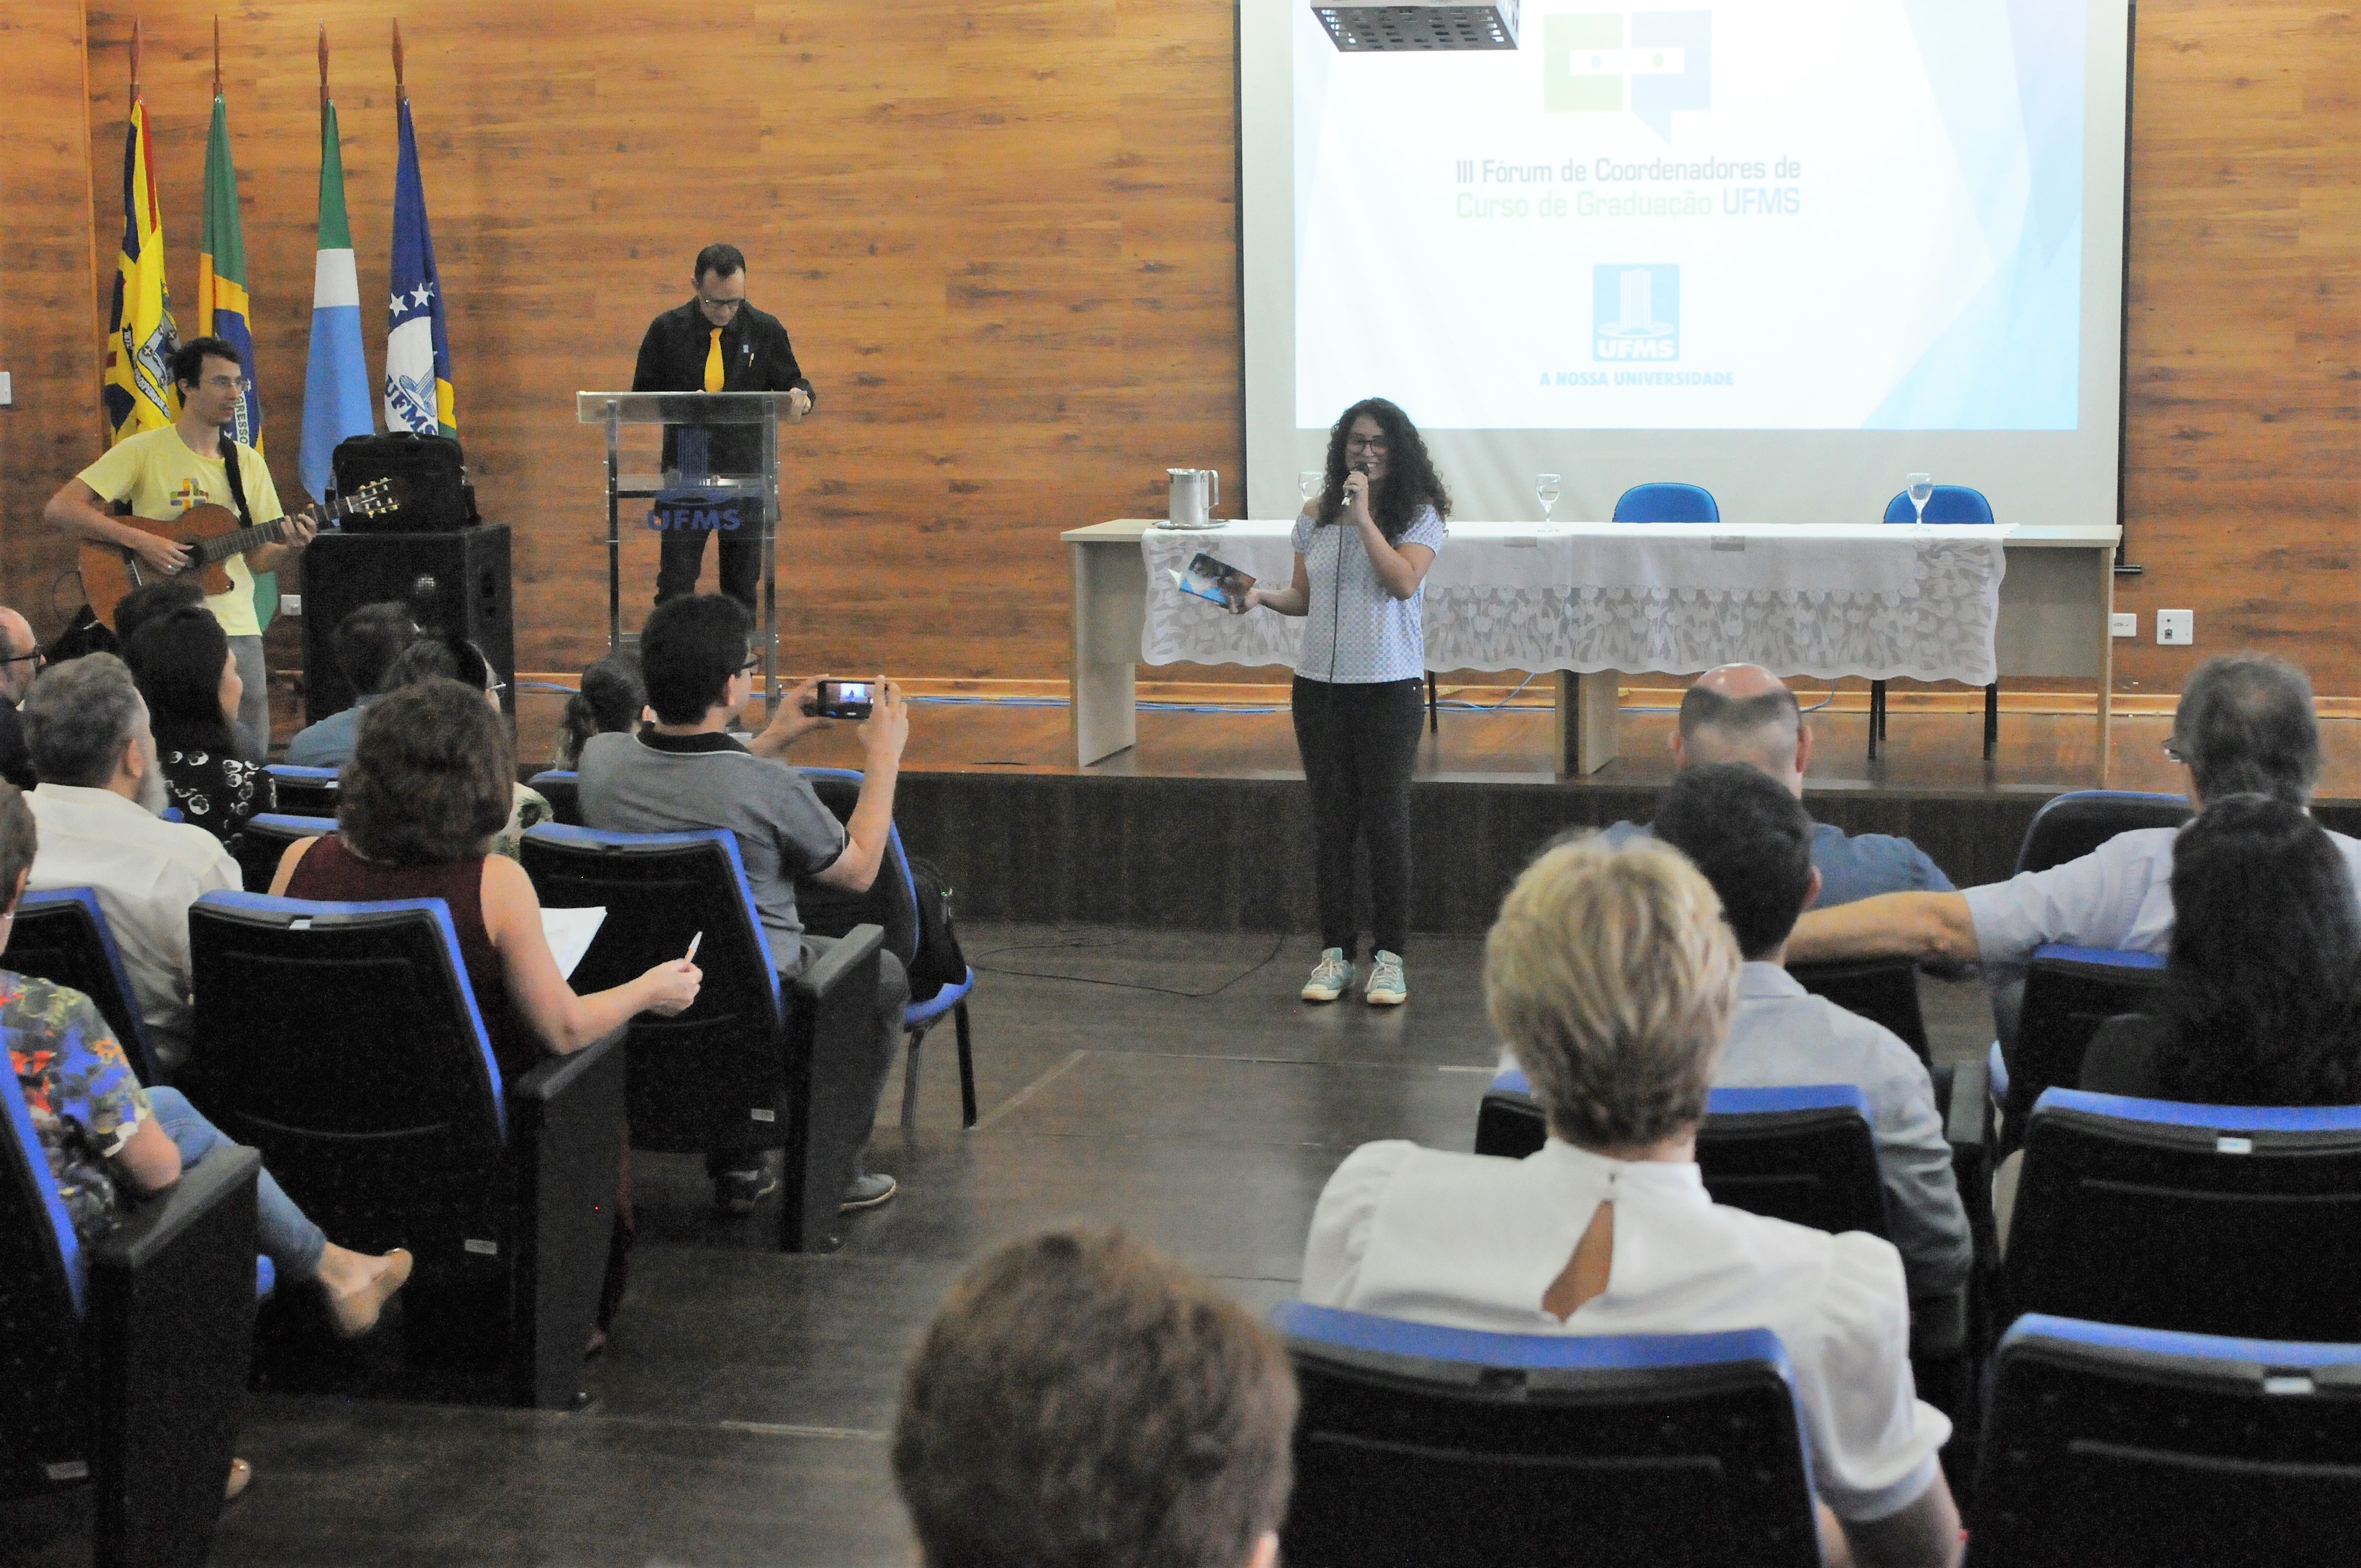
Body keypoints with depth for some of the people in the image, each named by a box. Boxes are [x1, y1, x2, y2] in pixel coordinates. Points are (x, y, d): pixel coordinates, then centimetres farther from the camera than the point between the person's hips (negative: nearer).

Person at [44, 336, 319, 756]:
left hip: (236, 628, 5)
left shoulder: (249, 463, 13)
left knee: (250, 758, 0)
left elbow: (257, 557, 14)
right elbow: (59, 509, -10)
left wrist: (291, 548, -8)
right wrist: (140, 541, -19)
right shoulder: (144, 450, -3)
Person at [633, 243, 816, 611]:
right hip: (685, 470, -1)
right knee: (675, 584, 0)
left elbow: (792, 383, 7)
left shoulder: (766, 330, -1)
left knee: (742, 584, 9)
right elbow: (642, 395, 4)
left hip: (746, 470, 1)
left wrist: (800, 395, -18)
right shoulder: (667, 330, -2)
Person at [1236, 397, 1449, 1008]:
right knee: (1330, 819, 6)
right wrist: (1262, 597, -6)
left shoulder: (1419, 515, -2)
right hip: (1320, 683, 4)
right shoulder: (1316, 519, 8)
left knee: (1386, 819, -2)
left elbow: (1404, 581, -18)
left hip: (1390, 685, -4)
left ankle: (1390, 957, 7)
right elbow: (1303, 597, 13)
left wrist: (1363, 515, -17)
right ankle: (1335, 953, 14)